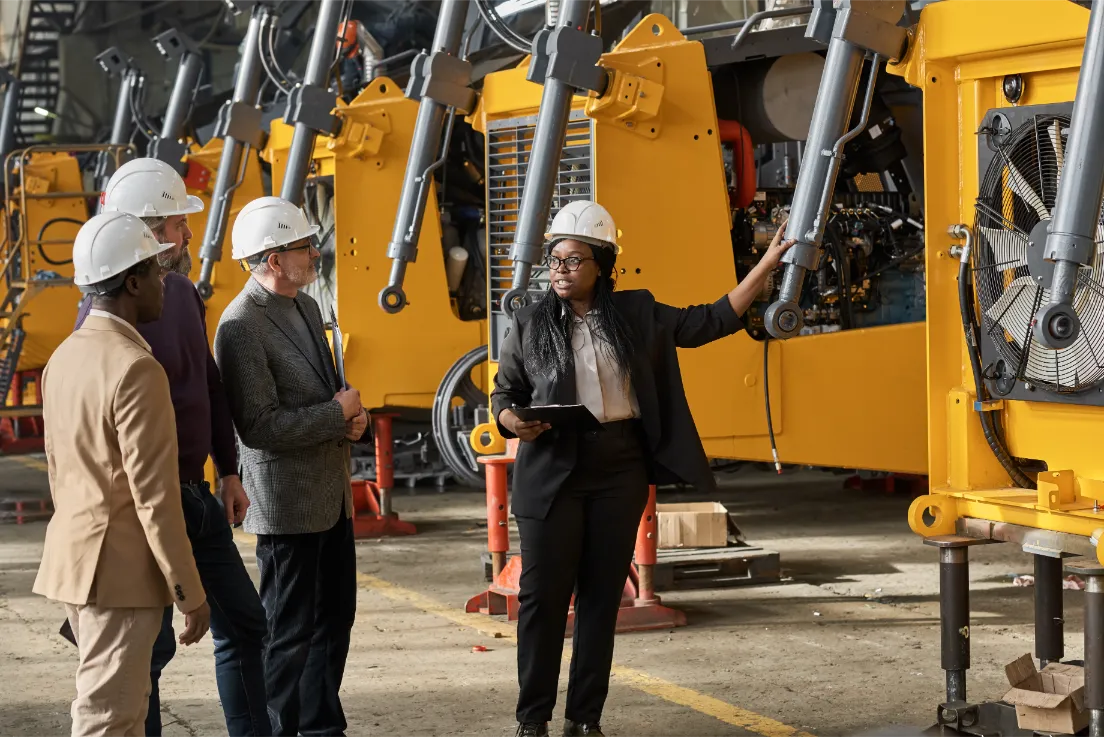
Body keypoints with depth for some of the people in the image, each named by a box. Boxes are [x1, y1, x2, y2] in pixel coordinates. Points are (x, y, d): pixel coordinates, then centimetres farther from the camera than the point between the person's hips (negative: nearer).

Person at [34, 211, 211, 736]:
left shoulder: (63, 358, 9)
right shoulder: (136, 369, -19)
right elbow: (154, 496, -20)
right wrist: (190, 593, -14)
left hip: (74, 556, 9)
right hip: (121, 571, -9)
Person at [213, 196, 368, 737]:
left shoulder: (306, 308, 9)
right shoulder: (241, 326, -19)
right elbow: (258, 427, -24)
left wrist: (351, 417, 0)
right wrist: (338, 413, -16)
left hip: (331, 494, 9)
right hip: (288, 504, -9)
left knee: (334, 617, 17)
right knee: (289, 631, 1)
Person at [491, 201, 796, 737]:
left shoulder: (638, 315, 7)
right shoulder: (530, 325, 4)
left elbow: (711, 321, 9)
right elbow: (503, 393, 8)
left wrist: (766, 265, 5)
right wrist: (514, 422, -15)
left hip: (621, 470, 2)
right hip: (553, 473, -2)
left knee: (602, 594, 6)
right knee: (543, 594, -3)